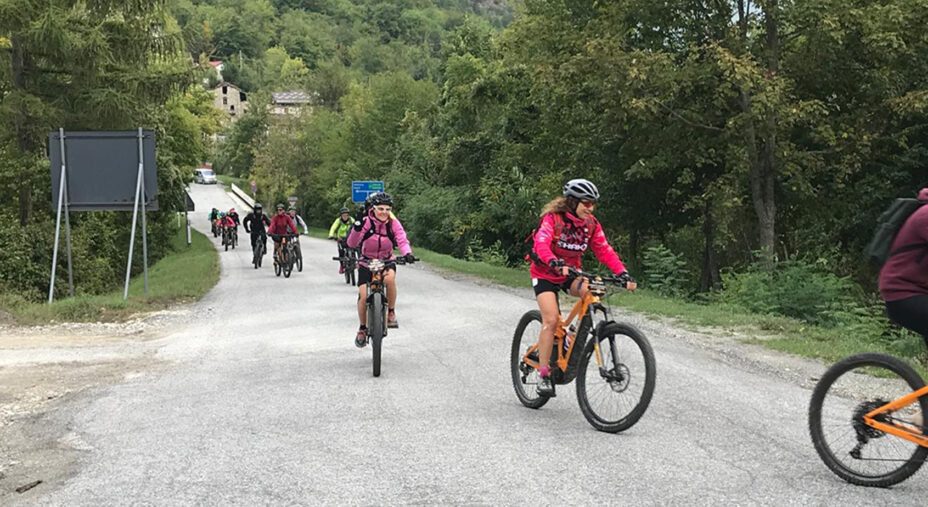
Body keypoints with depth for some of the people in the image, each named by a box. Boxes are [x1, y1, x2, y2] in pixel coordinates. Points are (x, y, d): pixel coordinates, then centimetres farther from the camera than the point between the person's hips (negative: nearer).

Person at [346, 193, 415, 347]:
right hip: (366, 262, 0)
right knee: (363, 296, -12)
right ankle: (362, 329, 13)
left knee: (390, 277, -34)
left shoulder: (393, 223, -10)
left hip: (387, 261, 0)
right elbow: (352, 244, -21)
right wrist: (356, 229, -41)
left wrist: (407, 253, -43)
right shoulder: (366, 222, -15)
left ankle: (391, 312, -14)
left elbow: (402, 240, -22)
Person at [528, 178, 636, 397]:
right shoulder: (552, 219, -19)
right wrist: (556, 263, -54)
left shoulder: (591, 224, -4)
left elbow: (604, 250, -8)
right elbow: (541, 243, -35)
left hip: (570, 274, 4)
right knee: (551, 318, -21)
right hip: (545, 274, -4)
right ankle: (543, 373, -12)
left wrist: (623, 273, -23)